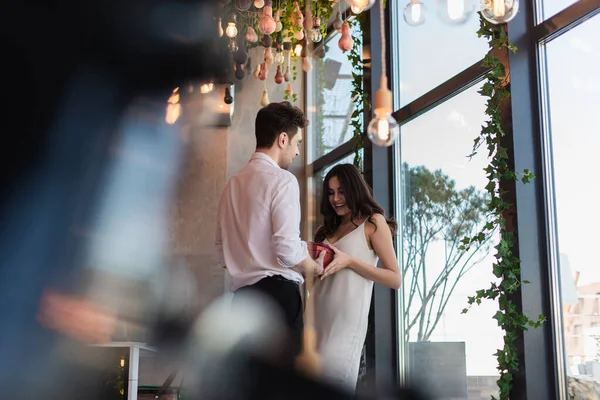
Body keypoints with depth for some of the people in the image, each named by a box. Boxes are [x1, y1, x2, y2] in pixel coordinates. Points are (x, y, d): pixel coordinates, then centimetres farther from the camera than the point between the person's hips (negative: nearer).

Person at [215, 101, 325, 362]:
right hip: (277, 293, -8)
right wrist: (315, 266, 2)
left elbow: (222, 252, 19)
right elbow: (288, 250, -16)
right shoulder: (282, 179, -7)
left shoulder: (233, 183, 16)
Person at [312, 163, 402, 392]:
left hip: (346, 319, -6)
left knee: (331, 380, -13)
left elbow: (395, 279, -2)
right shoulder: (327, 229, 22)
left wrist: (350, 262, -11)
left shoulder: (373, 222, 6)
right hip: (318, 318, 6)